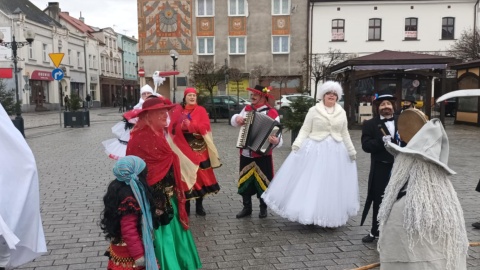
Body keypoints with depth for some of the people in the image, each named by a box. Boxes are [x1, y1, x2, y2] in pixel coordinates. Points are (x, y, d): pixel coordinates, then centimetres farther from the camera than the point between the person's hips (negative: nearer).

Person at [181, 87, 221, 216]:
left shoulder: (201, 110, 4)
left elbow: (205, 126, -8)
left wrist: (190, 125, -18)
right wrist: (180, 126, -15)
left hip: (199, 148, -1)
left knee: (200, 175, 0)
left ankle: (199, 205, 13)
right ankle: (186, 205, 15)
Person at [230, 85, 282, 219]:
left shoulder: (271, 113, -11)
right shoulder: (247, 109, 7)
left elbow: (276, 133, -18)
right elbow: (234, 121, 20)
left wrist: (276, 141, -41)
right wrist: (236, 118, -4)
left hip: (262, 154, -5)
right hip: (245, 154, 5)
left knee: (262, 181, 7)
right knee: (244, 181, 11)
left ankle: (263, 208, 26)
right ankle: (247, 207, 26)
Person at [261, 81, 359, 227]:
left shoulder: (342, 113, 8)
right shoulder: (314, 110, -1)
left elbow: (345, 134, 15)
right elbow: (305, 130, -3)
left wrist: (351, 151, 15)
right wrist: (297, 145, -16)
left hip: (335, 152, 3)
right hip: (315, 150, -3)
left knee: (332, 185, 7)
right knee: (310, 183, -1)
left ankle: (330, 216, 20)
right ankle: (308, 214, 10)